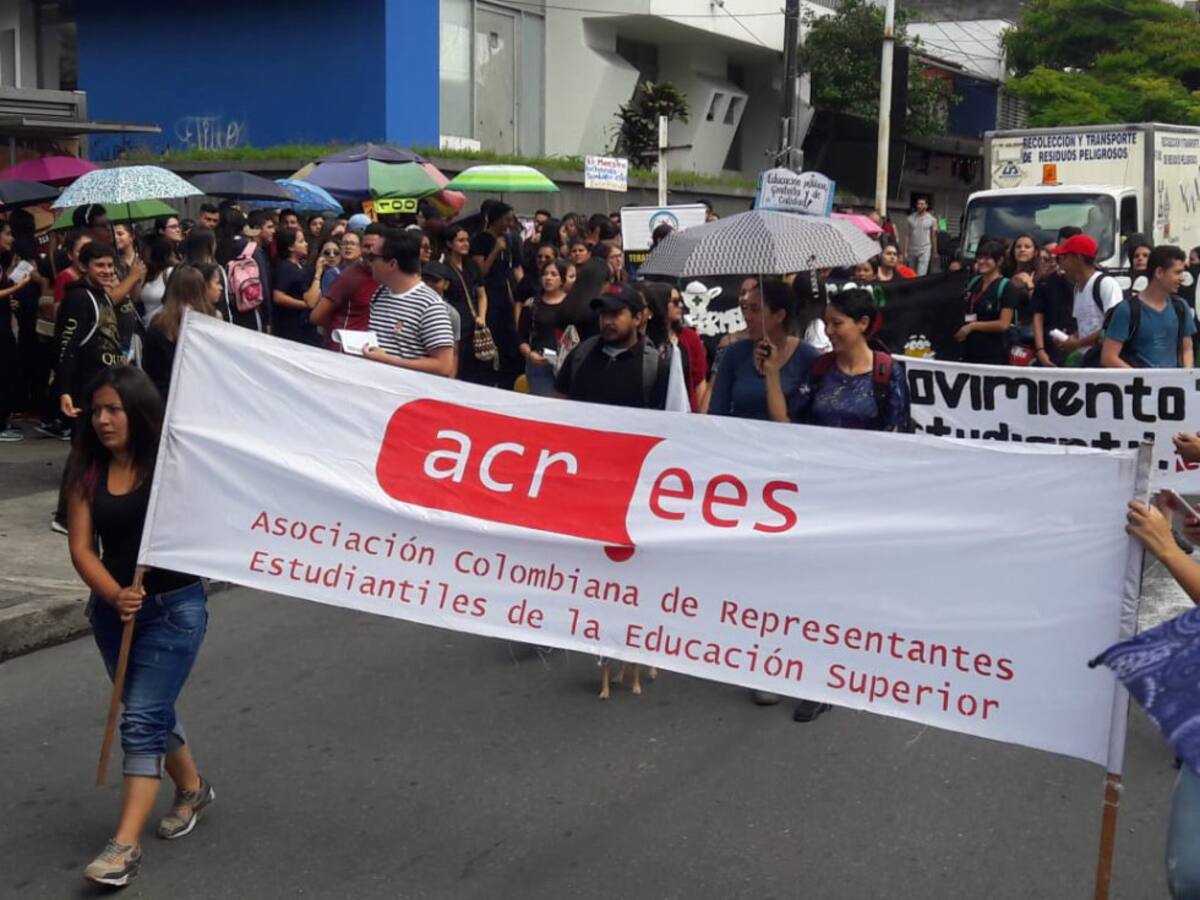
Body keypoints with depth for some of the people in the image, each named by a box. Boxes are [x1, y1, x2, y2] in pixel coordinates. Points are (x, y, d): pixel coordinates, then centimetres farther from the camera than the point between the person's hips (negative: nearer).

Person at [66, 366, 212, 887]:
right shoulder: (87, 472, 0)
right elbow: (81, 547, -5)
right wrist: (114, 595, -20)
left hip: (174, 609, -5)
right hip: (112, 609, 5)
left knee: (141, 720, -9)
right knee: (152, 711, 20)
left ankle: (126, 845, -5)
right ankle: (192, 788, 44)